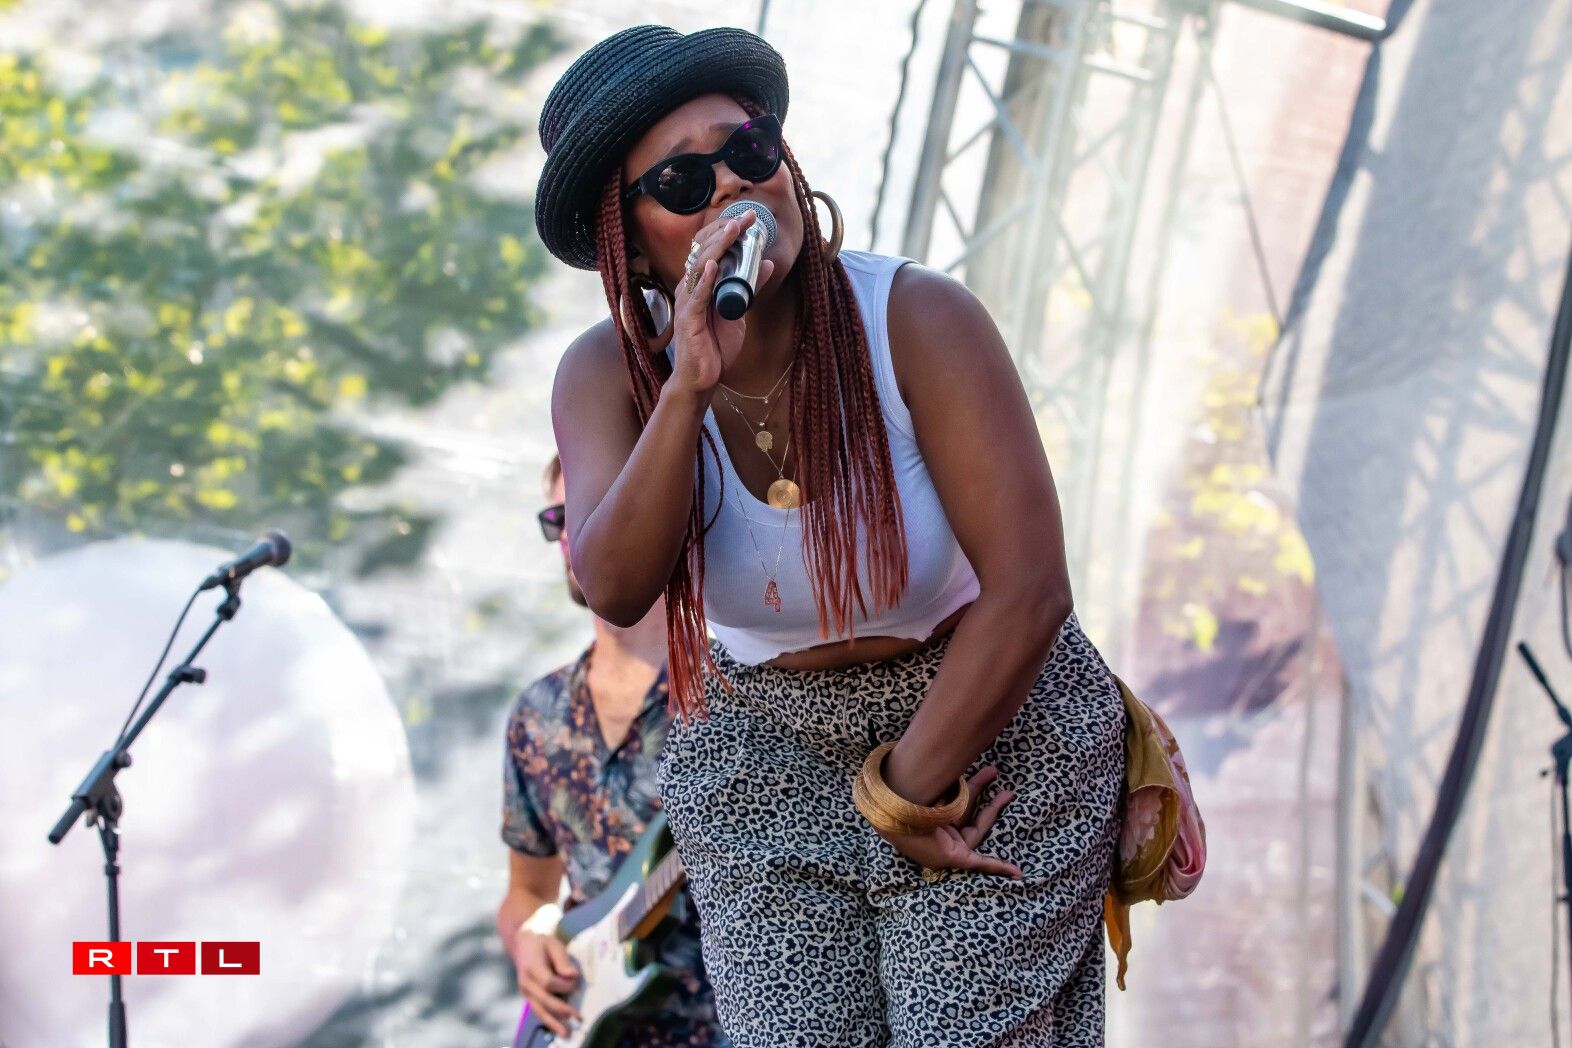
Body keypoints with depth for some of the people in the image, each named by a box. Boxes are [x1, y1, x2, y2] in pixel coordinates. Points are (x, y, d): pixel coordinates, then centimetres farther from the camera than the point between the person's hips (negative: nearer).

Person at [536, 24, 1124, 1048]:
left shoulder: (920, 317, -21)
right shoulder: (608, 373, -10)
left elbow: (1029, 590, -22)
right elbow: (616, 588, -27)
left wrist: (906, 792, -15)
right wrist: (691, 385, -37)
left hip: (990, 726, -3)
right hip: (761, 762, 3)